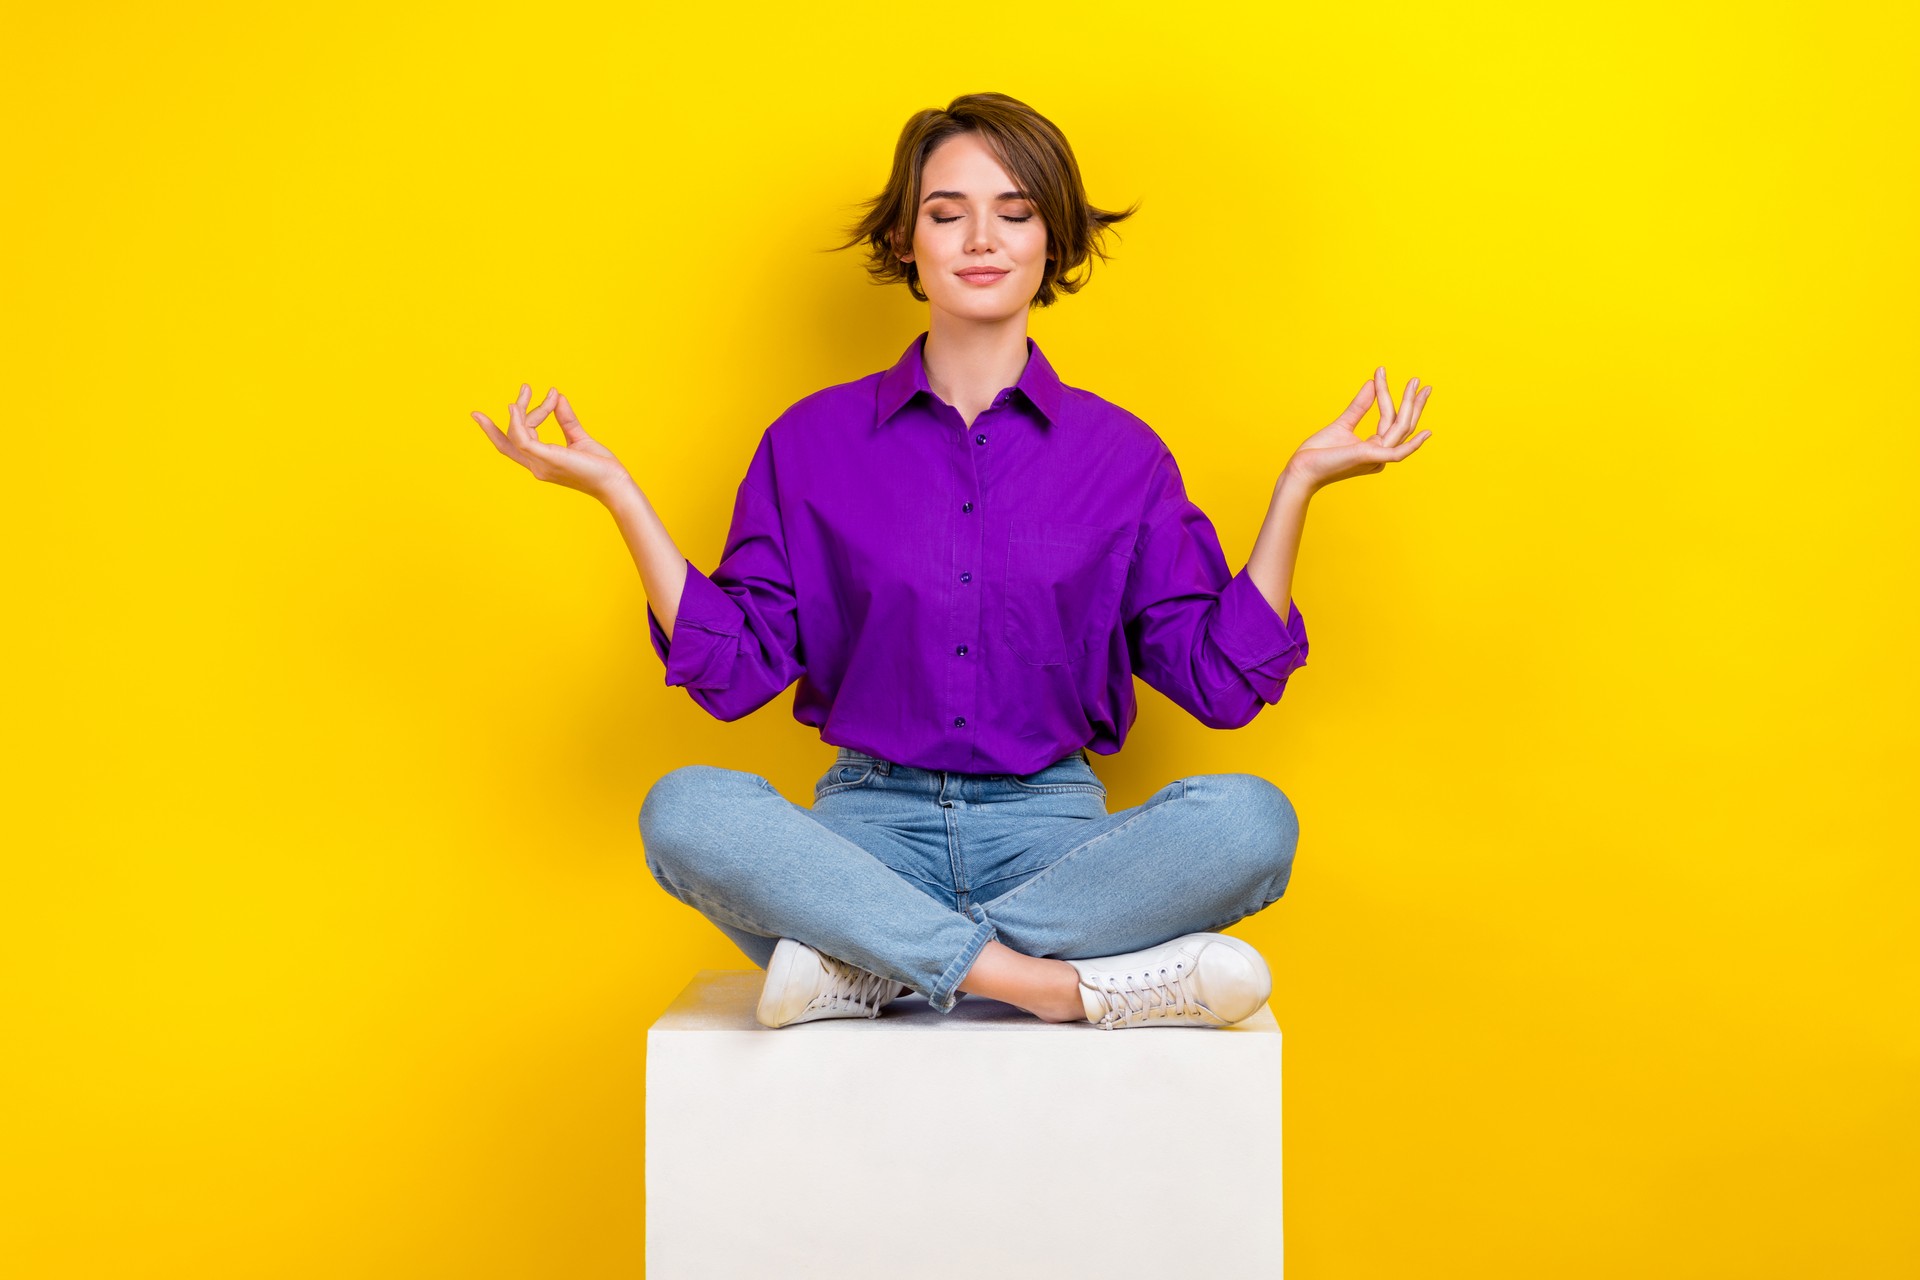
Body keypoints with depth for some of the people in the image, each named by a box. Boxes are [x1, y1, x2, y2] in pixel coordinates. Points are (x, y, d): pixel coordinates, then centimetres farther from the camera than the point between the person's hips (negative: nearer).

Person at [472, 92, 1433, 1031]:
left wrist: (1298, 485, 0)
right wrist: (618, 495, -2)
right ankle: (1066, 983, -29)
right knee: (685, 810, -31)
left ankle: (871, 969, -26)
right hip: (872, 828, 0)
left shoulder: (1120, 452, 7)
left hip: (1050, 831, 1)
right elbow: (734, 670, 3)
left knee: (1249, 819, -30)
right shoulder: (813, 441, 8)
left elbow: (1222, 679, 4)